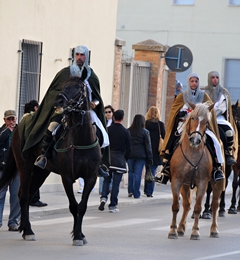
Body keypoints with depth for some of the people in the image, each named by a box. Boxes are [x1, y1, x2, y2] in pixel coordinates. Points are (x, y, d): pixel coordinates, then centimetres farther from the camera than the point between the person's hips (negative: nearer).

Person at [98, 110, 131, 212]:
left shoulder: (107, 130, 0)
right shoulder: (125, 132, -5)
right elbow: (128, 149, -1)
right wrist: (125, 159, 14)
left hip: (107, 159, 2)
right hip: (120, 160, -2)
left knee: (106, 180, 16)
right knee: (116, 183, 2)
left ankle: (103, 197, -6)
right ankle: (112, 206, 4)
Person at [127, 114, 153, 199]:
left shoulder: (128, 131, 2)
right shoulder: (145, 132, -5)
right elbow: (148, 146, -3)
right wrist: (150, 158, 2)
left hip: (130, 154, 2)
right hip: (141, 155, -2)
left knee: (131, 172, 16)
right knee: (138, 174, 0)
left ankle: (130, 191, 12)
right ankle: (136, 194, 1)